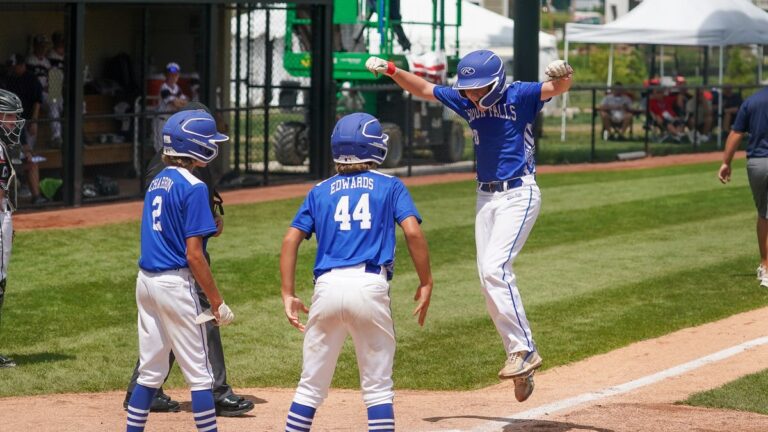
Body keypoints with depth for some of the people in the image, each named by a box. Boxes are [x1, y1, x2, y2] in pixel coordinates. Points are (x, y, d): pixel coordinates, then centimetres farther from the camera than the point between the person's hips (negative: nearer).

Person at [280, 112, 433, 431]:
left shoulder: (320, 191, 18)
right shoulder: (390, 186, 11)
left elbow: (291, 240, 8)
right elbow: (413, 232, -3)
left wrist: (288, 294, 9)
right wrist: (425, 283, 2)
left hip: (327, 287, 2)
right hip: (370, 287, -2)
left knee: (310, 387, 10)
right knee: (377, 388, 5)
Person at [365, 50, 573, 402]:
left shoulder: (519, 96, -11)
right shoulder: (467, 102, 6)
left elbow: (557, 88, -27)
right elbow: (423, 89, 17)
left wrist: (562, 76, -50)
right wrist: (392, 71, 3)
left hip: (518, 195, -7)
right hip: (486, 197, 7)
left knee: (495, 268, -21)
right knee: (489, 280, 4)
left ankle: (524, 350, -17)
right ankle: (521, 360, 10)